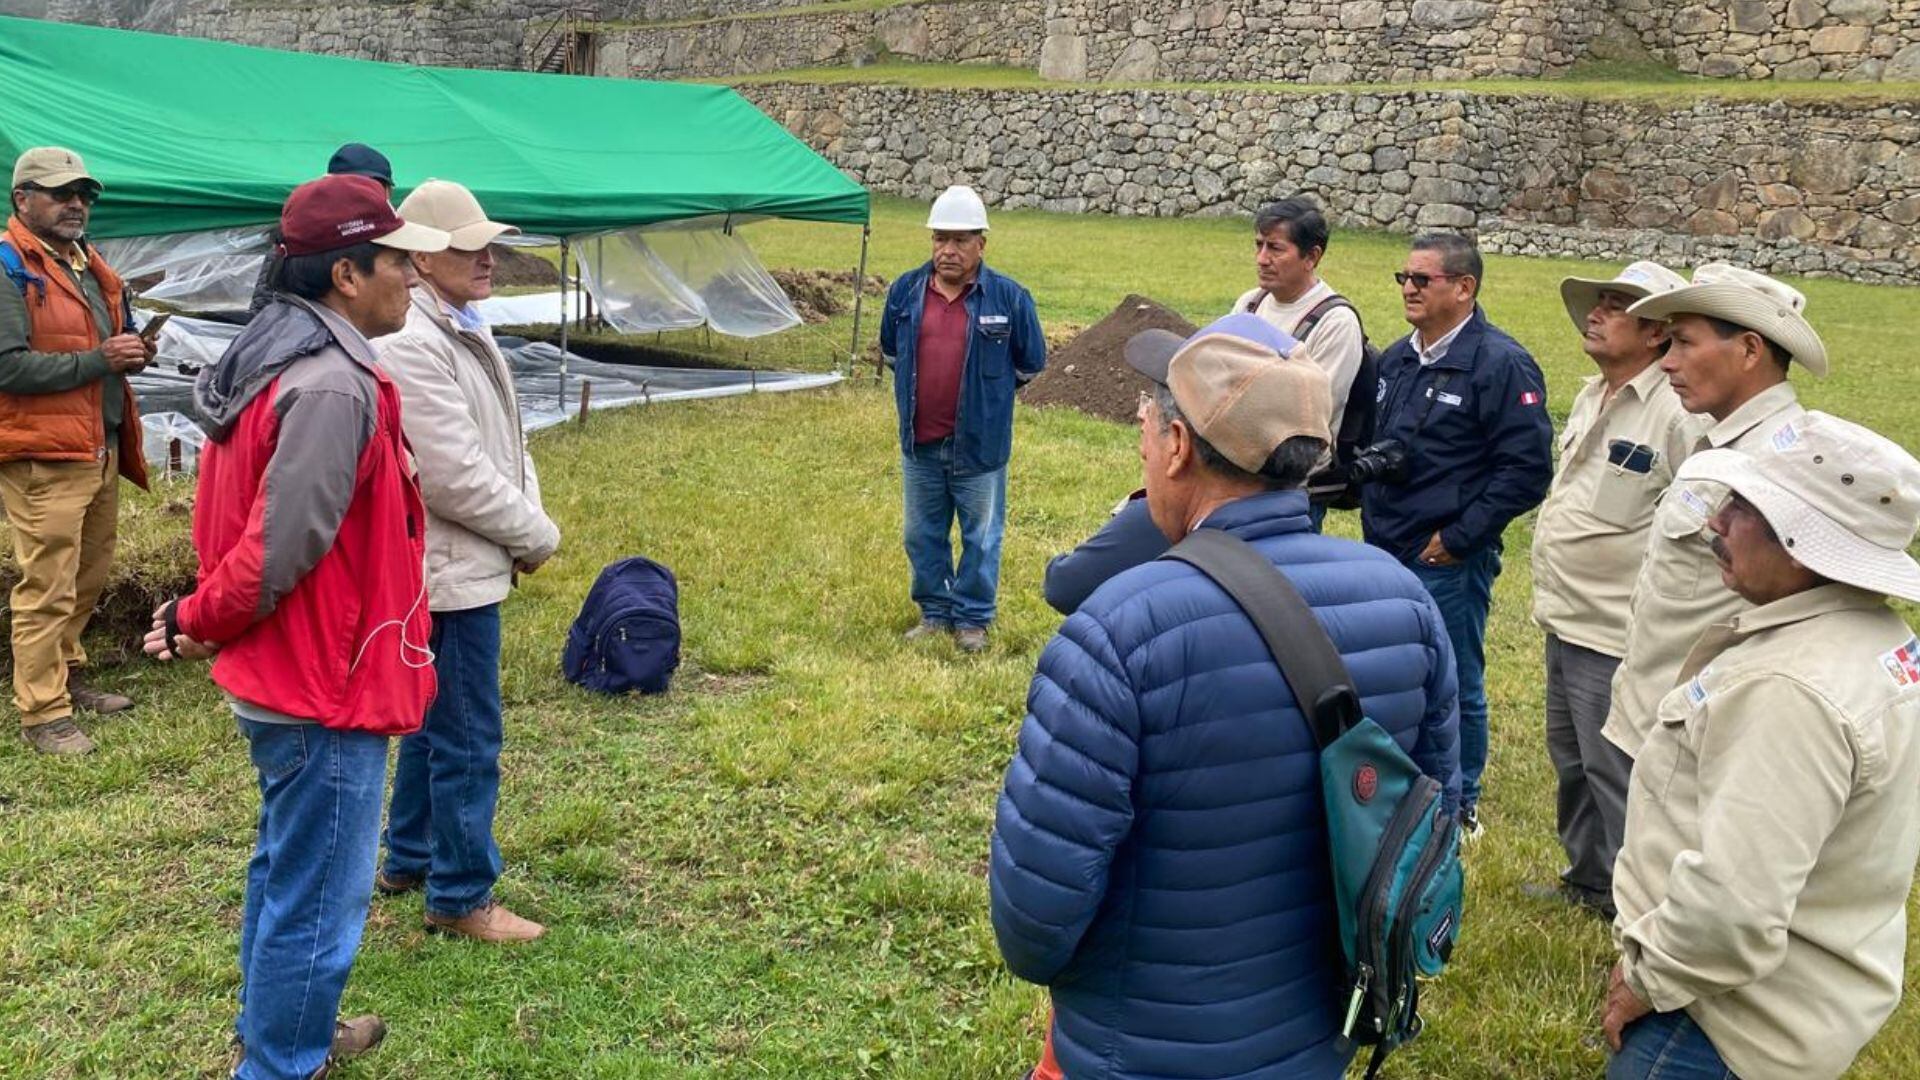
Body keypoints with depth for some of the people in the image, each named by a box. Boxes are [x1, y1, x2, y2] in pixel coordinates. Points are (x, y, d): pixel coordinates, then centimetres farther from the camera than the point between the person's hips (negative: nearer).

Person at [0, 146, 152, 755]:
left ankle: (66, 676, 34)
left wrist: (134, 352, 6)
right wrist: (97, 360, -21)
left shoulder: (91, 267, 17)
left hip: (102, 449, 9)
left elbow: (115, 339, 30)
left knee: (89, 578, 18)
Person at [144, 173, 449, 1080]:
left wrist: (206, 617, 6)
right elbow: (279, 548, -25)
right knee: (318, 900, 4)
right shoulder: (333, 387, -25)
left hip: (282, 673, 11)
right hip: (324, 686, -11)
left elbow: (252, 525, 12)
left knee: (285, 870, 26)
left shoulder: (274, 358, 7)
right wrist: (201, 624, -10)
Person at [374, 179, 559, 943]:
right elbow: (454, 475, -23)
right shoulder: (412, 345, -21)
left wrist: (530, 519, 0)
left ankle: (409, 859, 38)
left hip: (470, 565, 11)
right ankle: (461, 897, 13)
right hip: (452, 571, -11)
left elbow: (505, 443, 16)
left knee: (436, 721, 22)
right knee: (469, 740, -1)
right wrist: (535, 536, -11)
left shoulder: (463, 330, 12)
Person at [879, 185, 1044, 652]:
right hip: (919, 442, 3)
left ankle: (972, 618, 21)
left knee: (980, 537, 7)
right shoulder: (906, 290, 1)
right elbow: (890, 351, 20)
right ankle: (934, 612, 28)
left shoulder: (1008, 297, -8)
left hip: (980, 444, -3)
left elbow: (1031, 364, 5)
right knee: (923, 535, 13)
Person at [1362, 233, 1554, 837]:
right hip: (1384, 553, 7)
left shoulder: (1500, 365, -14)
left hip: (1449, 563, -7)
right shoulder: (1397, 359, 10)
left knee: (1454, 688, 6)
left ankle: (1459, 805, 23)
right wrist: (1370, 508, 9)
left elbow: (1527, 470, -16)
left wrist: (1458, 538, -15)